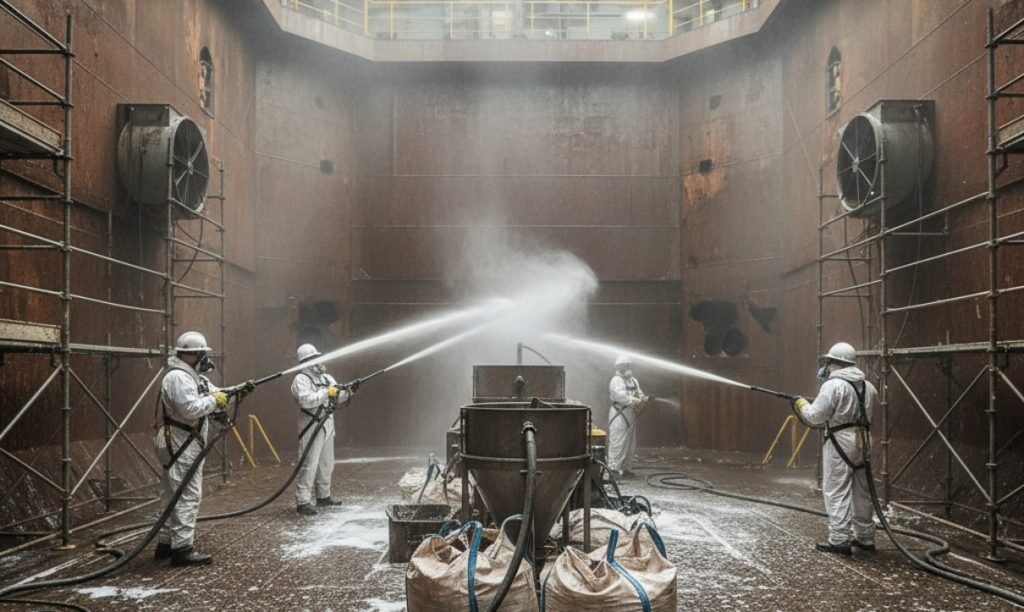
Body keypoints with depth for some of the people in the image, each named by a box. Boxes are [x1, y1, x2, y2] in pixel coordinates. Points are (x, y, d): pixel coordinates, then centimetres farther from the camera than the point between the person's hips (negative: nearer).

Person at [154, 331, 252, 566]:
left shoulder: (193, 377, 18)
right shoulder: (178, 377, -17)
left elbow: (217, 396, 20)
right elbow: (191, 409, -27)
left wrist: (238, 392, 4)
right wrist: (214, 401, -15)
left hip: (187, 445, 11)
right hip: (180, 445, -11)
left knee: (176, 495, 15)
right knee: (188, 496, -10)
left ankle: (166, 543, 22)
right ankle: (182, 549, -8)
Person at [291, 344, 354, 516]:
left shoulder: (327, 378, 15)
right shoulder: (301, 379, -9)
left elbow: (337, 398, 16)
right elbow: (306, 400, -24)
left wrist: (348, 392, -3)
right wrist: (326, 393, -24)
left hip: (327, 425, 8)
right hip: (312, 427, -8)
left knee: (326, 463, 16)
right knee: (309, 464, -10)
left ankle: (323, 496, 28)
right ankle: (302, 502, -9)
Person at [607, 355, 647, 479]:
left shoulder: (633, 380, 18)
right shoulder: (616, 381, -9)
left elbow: (639, 393, 13)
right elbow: (621, 396, -22)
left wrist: (642, 398, -9)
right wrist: (635, 401, -24)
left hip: (630, 415, 9)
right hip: (619, 414, -9)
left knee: (630, 444, 12)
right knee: (617, 442, -11)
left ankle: (624, 467, 21)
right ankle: (613, 467, -10)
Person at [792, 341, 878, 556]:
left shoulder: (833, 385, -13)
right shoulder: (866, 386, 11)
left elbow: (815, 416, -14)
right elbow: (859, 413, 17)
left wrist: (801, 404, 3)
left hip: (840, 443, -7)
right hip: (861, 441, 8)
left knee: (837, 492, -3)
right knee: (861, 492, 15)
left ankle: (839, 541, -3)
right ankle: (866, 537, 23)